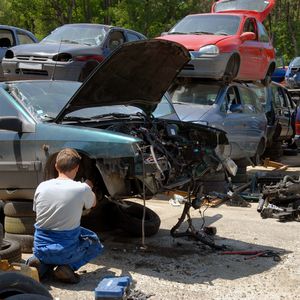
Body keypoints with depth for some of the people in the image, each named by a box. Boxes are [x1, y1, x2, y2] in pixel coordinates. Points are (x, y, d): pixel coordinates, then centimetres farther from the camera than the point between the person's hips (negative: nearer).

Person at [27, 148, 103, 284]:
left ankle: (42, 263, 8)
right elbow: (93, 203, 12)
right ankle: (68, 266, -1)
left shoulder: (42, 187, -3)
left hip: (39, 249, 4)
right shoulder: (82, 188, -13)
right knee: (95, 242, 24)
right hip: (65, 251, -4)